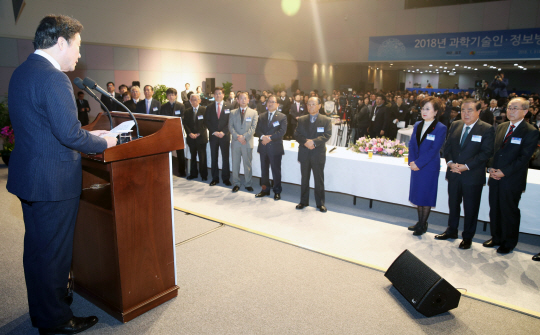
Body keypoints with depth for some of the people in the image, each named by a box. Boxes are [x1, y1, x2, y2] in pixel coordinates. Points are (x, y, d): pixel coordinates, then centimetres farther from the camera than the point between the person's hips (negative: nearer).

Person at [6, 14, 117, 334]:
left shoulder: (22, 71, 11)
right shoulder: (53, 78, -21)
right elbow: (70, 134, -25)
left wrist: (88, 134, 12)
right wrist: (103, 143, -8)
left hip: (29, 175, 10)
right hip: (54, 182, -10)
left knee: (37, 246, 22)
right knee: (53, 251, 5)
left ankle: (42, 307, 41)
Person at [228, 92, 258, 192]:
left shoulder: (253, 113, 5)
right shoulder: (233, 113, 9)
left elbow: (253, 127, -3)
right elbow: (230, 127, 2)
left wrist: (244, 136, -14)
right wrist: (237, 137, -13)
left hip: (247, 142, -1)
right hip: (235, 142, 1)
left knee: (247, 165, 5)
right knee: (235, 164, 6)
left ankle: (248, 184, 16)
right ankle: (236, 183, 16)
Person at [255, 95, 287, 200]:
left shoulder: (282, 117, -1)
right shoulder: (261, 116, 13)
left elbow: (282, 131, -11)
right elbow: (258, 129, 4)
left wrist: (270, 138, -18)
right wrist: (262, 136, -17)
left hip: (275, 147, -4)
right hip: (263, 147, 4)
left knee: (276, 170, 3)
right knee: (264, 169, 11)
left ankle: (277, 191, 14)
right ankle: (265, 189, 23)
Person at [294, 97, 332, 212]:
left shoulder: (326, 120, 1)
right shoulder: (301, 120, 9)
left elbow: (327, 135, -10)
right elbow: (296, 134, 0)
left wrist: (314, 142, -23)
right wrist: (305, 142, -18)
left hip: (318, 154, -2)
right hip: (304, 154, 3)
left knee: (319, 180, 5)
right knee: (304, 179, 12)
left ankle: (320, 203, 16)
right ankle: (303, 201, 23)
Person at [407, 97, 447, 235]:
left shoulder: (440, 128, -10)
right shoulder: (417, 125, 9)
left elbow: (434, 150, -16)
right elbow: (412, 144, 7)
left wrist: (418, 163, -19)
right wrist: (412, 161, -7)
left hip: (429, 167, -6)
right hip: (416, 166, 6)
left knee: (426, 196, 3)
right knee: (417, 194, 13)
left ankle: (423, 224, 17)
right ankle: (420, 221, 27)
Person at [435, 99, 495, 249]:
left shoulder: (487, 129, -8)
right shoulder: (455, 125, 7)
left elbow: (486, 152, -13)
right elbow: (447, 146, 7)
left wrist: (466, 166, -20)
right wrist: (450, 163, -10)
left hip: (473, 176, -4)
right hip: (454, 174, 5)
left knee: (471, 208, 7)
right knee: (453, 204, 17)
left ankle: (467, 237, 23)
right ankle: (452, 231, 35)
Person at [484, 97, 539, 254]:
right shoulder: (501, 127, 11)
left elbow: (524, 157, -14)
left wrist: (504, 171, -18)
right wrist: (490, 167, -4)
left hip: (512, 180, -5)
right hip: (495, 177, 6)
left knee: (509, 211, 6)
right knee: (494, 209, 13)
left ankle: (509, 242, 22)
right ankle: (496, 237, 30)